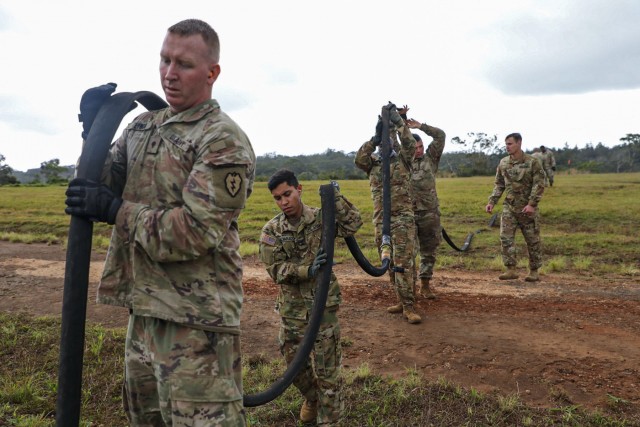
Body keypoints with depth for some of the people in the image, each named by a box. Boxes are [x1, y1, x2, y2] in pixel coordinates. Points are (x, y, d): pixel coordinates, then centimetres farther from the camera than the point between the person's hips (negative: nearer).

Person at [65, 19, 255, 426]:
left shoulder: (224, 141, -13)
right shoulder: (144, 125, 12)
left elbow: (197, 231, -20)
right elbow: (104, 185, 9)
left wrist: (116, 211, -16)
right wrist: (94, 129, -5)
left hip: (197, 319, -8)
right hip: (144, 307, 8)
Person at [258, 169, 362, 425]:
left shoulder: (321, 217, -5)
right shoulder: (271, 231, -4)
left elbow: (353, 224, -18)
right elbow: (275, 269, -12)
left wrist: (336, 198, -23)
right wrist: (308, 271, -25)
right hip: (292, 306, 3)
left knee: (327, 365, 4)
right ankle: (311, 398, 46)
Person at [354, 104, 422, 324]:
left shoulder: (402, 157, 4)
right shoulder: (372, 160, 10)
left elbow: (409, 143, -16)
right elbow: (358, 159, -12)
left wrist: (397, 119, -18)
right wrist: (375, 138, -19)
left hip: (403, 217, -4)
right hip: (381, 218, 4)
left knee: (403, 262, -10)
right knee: (390, 263, 11)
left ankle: (408, 307, -5)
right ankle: (401, 300, 23)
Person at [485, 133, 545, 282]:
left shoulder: (532, 163, -9)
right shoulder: (503, 163, 5)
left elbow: (539, 185, -12)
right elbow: (499, 184, 12)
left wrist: (532, 204, -21)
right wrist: (492, 202, 2)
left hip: (527, 208, -4)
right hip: (509, 207, 4)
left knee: (532, 240, 5)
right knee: (505, 237, -6)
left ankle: (534, 271, 17)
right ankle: (511, 270, 0)